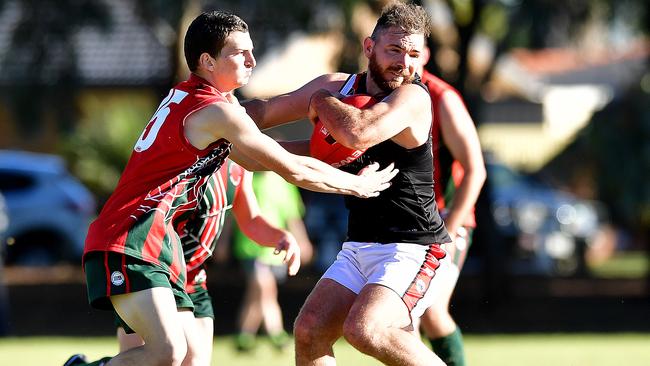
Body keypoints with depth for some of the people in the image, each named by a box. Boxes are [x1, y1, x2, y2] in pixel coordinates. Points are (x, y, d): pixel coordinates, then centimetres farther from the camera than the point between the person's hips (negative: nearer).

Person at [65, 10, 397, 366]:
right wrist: (357, 185, 9)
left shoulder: (184, 97, 17)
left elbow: (255, 159, 30)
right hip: (129, 243, -10)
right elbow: (294, 170, -5)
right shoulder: (218, 112, -12)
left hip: (155, 243, 10)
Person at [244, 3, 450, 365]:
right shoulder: (338, 87, 4)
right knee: (309, 332, 2)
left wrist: (321, 102, -17)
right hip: (358, 248, 8)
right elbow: (264, 111, 17)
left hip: (411, 250, -8)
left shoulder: (413, 98, -18)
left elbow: (358, 133, -36)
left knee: (365, 330, -28)